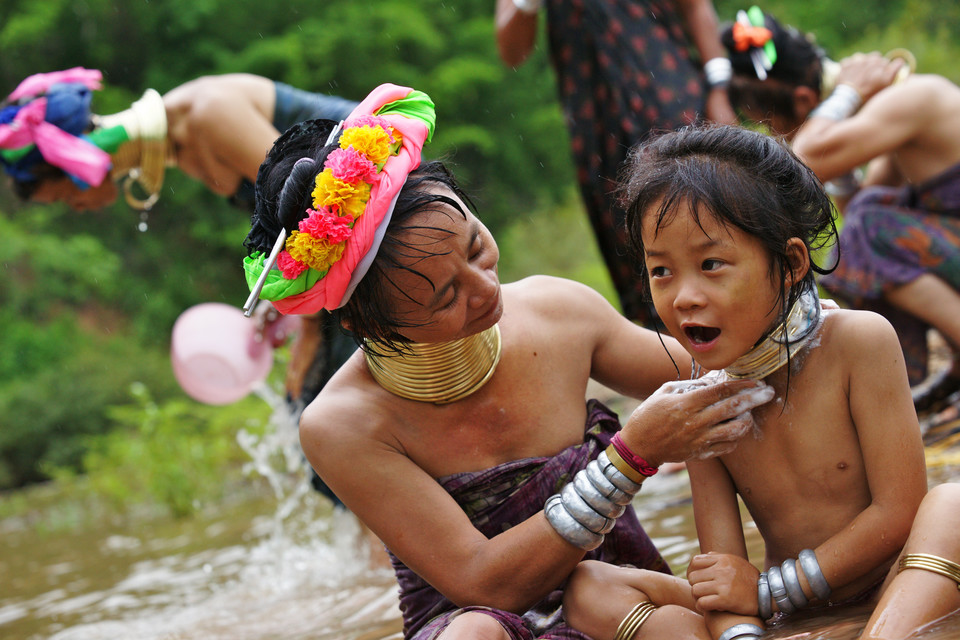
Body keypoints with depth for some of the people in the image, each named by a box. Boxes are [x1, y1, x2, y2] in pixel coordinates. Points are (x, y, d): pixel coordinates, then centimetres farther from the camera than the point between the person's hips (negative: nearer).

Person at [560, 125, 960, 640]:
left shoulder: (859, 342, -13)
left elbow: (897, 512, -16)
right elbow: (722, 566, -9)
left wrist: (769, 590, -15)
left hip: (889, 598, -4)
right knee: (585, 588, -10)